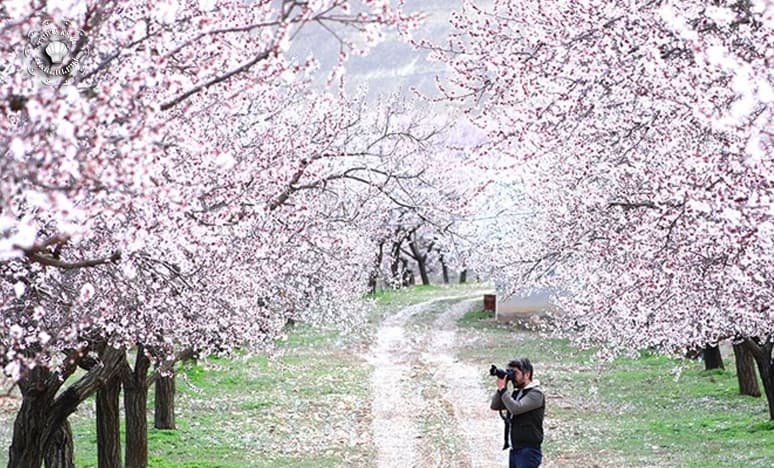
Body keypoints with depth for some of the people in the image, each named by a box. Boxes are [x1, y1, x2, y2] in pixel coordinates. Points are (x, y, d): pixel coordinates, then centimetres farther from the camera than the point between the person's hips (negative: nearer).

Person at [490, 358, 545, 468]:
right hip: (514, 450, 9)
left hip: (528, 451, -9)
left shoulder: (536, 393, -11)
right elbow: (494, 406, 10)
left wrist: (503, 389, -14)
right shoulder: (516, 392, 13)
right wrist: (500, 389, -4)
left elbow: (516, 408, -23)